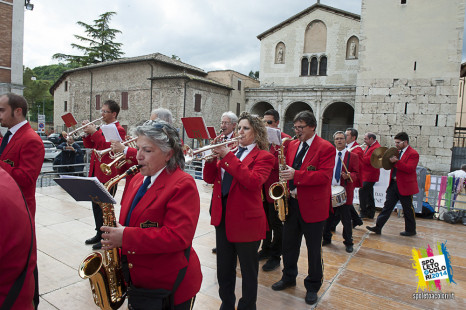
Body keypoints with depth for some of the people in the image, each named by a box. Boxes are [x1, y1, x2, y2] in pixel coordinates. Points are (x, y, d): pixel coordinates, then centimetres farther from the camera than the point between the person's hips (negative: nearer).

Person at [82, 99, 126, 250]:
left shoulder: (119, 130, -9)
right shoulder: (101, 128, 16)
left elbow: (109, 146, -22)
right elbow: (89, 145, 17)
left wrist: (95, 132, -19)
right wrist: (87, 132, 0)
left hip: (108, 174, -8)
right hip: (95, 172, 9)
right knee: (96, 204, 15)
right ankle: (99, 233, 30)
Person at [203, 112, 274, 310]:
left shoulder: (263, 156, -7)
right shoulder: (230, 151, 10)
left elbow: (254, 181, -26)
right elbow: (209, 179, 4)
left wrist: (228, 156, -26)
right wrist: (213, 157, -13)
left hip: (246, 219, -6)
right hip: (222, 217, 6)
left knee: (248, 270, 12)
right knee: (224, 269, 20)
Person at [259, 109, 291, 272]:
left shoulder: (285, 140, -9)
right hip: (262, 187, 6)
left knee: (276, 224, 4)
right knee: (265, 220, 18)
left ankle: (276, 256, 19)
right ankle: (266, 249, 36)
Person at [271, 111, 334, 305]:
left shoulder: (326, 148, -10)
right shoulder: (292, 145, 10)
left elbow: (325, 175, -20)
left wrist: (296, 176, -28)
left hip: (312, 206, -5)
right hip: (292, 203, 6)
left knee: (314, 249, 9)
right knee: (289, 244, 17)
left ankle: (313, 286, 28)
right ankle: (289, 277, 38)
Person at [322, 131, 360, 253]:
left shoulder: (353, 156, 3)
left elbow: (356, 174, -2)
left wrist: (349, 176, -23)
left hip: (344, 192, -2)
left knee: (346, 219, 3)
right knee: (327, 217, 11)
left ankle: (348, 243, 20)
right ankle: (326, 238, 29)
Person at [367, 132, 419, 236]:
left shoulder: (413, 154, -11)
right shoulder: (397, 152, 12)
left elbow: (409, 169, -23)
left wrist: (396, 161, -29)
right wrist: (390, 161, -2)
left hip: (405, 186, -7)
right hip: (394, 184, 7)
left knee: (408, 209, 7)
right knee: (387, 206, 5)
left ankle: (411, 230, 24)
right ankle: (378, 227, 6)